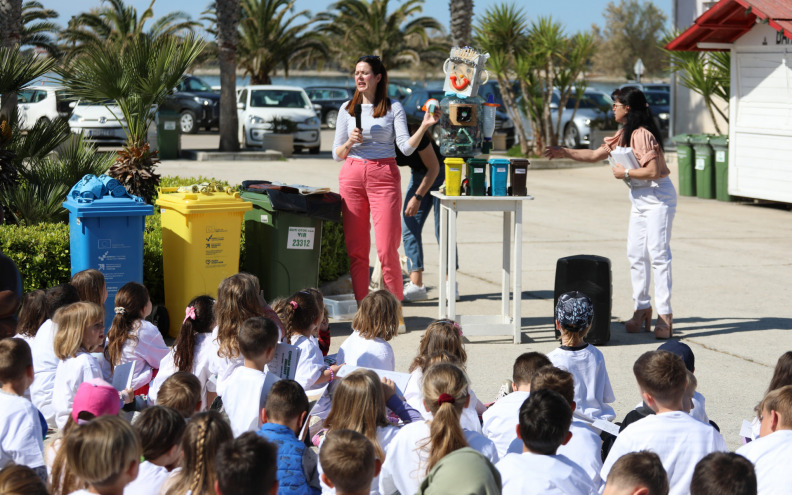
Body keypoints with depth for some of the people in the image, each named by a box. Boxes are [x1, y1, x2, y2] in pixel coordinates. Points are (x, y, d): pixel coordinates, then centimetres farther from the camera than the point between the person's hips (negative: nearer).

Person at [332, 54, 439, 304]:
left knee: (387, 248, -8)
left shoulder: (393, 108, 4)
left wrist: (424, 126, -20)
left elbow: (406, 147, -6)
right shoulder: (347, 109, 11)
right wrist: (349, 142, -9)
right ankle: (359, 305, 8)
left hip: (384, 175, -3)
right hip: (352, 175, 3)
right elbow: (337, 154, 11)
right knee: (355, 247, 1)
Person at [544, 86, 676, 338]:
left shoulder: (642, 134, -18)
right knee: (636, 254, 9)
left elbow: (653, 171, -25)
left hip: (658, 197, -10)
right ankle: (642, 309, 16)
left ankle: (665, 313, -10)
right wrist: (565, 152, 17)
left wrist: (624, 173, -14)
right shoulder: (624, 135, 13)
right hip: (639, 198, 10)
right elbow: (595, 155, 22)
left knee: (658, 254, -11)